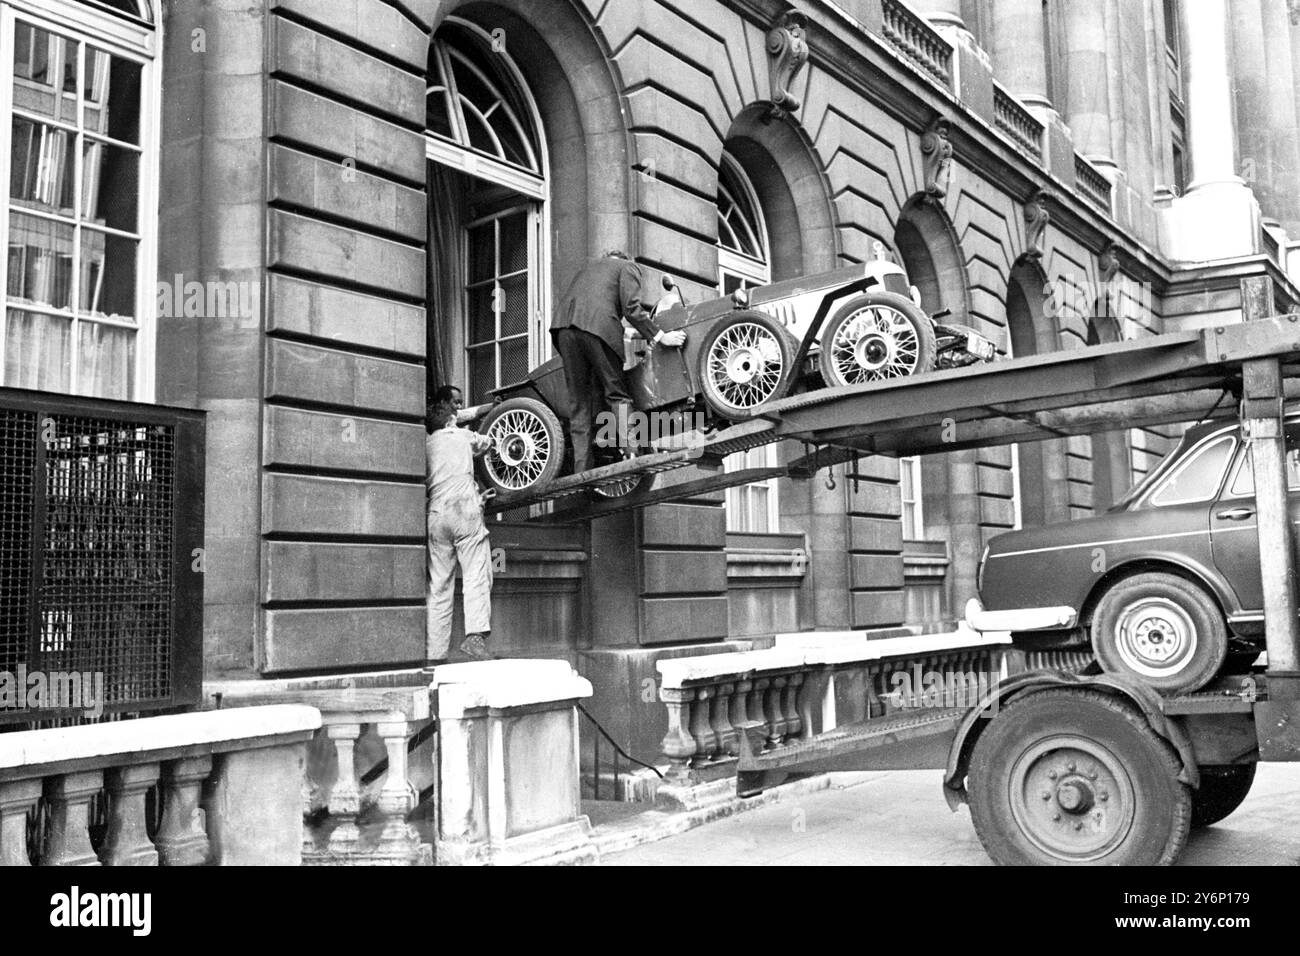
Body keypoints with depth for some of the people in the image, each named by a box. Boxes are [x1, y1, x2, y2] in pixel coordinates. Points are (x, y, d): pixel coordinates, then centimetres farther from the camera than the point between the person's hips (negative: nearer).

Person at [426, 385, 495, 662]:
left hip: (435, 514, 4)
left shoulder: (425, 444, 16)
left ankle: (434, 652, 3)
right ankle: (476, 635, -24)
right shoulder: (462, 435, 11)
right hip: (464, 509, -3)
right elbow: (487, 442, 29)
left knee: (439, 585, 6)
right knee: (476, 576, -7)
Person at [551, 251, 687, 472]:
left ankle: (582, 467, 2)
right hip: (597, 325, -5)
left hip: (564, 322, 5)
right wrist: (660, 337, 3)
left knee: (578, 400, 7)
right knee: (616, 393, 5)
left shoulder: (591, 264, 36)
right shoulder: (628, 267, 18)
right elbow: (631, 307, 1)